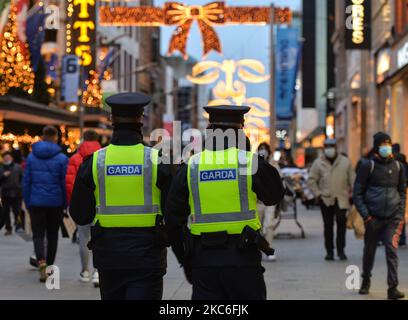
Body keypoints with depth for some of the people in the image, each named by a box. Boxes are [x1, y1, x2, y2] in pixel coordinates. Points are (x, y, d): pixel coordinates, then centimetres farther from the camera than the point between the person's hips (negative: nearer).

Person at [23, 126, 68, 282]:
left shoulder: (31, 156, 2)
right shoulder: (62, 158, -5)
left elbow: (26, 181, 3)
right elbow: (65, 183, -5)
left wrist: (27, 203, 9)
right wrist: (65, 204, 3)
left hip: (36, 202, 1)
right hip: (55, 203, 0)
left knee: (38, 234, 2)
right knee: (52, 235, 13)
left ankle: (41, 262, -22)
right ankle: (49, 266, 20)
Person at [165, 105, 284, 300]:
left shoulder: (190, 167, 2)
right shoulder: (250, 162, -5)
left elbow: (173, 218, 4)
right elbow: (275, 196, 12)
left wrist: (186, 262, 15)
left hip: (204, 261, 2)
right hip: (243, 259, -2)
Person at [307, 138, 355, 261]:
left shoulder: (345, 162, 7)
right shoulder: (318, 163, 6)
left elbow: (352, 179, 9)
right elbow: (311, 180, 7)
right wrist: (318, 194, -2)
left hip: (341, 199, 0)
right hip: (326, 200, 0)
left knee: (341, 224, -7)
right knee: (328, 225, 3)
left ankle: (341, 251, 3)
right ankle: (329, 252, 10)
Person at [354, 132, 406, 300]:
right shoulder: (368, 166, -2)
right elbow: (357, 193, -1)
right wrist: (365, 215, -9)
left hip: (393, 217, 1)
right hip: (373, 217, -1)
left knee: (392, 249, -13)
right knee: (369, 250, 12)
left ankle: (393, 287, -13)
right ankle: (366, 281, 34)